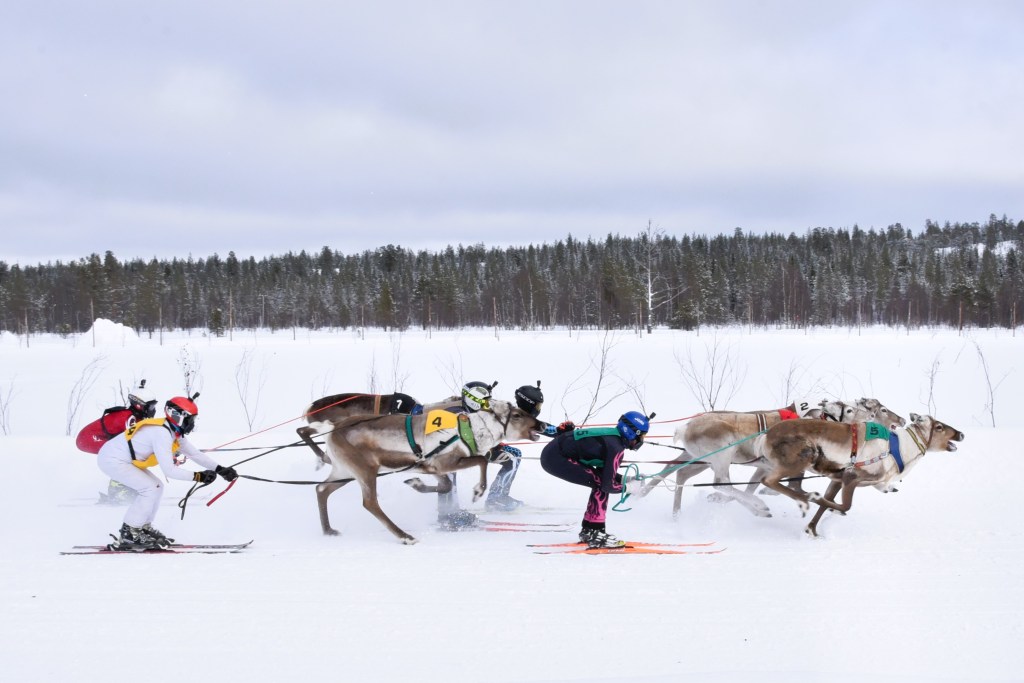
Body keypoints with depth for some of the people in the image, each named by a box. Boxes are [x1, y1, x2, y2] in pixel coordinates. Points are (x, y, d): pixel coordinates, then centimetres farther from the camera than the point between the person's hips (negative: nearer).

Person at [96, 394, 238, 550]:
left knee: (156, 487, 10)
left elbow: (195, 453, 12)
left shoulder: (174, 432, 6)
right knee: (150, 489, -15)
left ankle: (143, 528, 17)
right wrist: (198, 476, -24)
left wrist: (220, 470, 3)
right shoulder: (162, 434, -25)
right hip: (111, 460, -10)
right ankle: (127, 536, -9)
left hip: (121, 458, 10)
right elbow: (169, 470, -29)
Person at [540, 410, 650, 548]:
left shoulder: (612, 436, 11)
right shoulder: (616, 448, -16)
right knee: (601, 485, -9)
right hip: (555, 458, -10)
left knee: (601, 481, 14)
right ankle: (596, 535, -7)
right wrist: (628, 487, 2)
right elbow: (607, 484, -14)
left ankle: (588, 530, 19)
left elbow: (605, 473, 23)